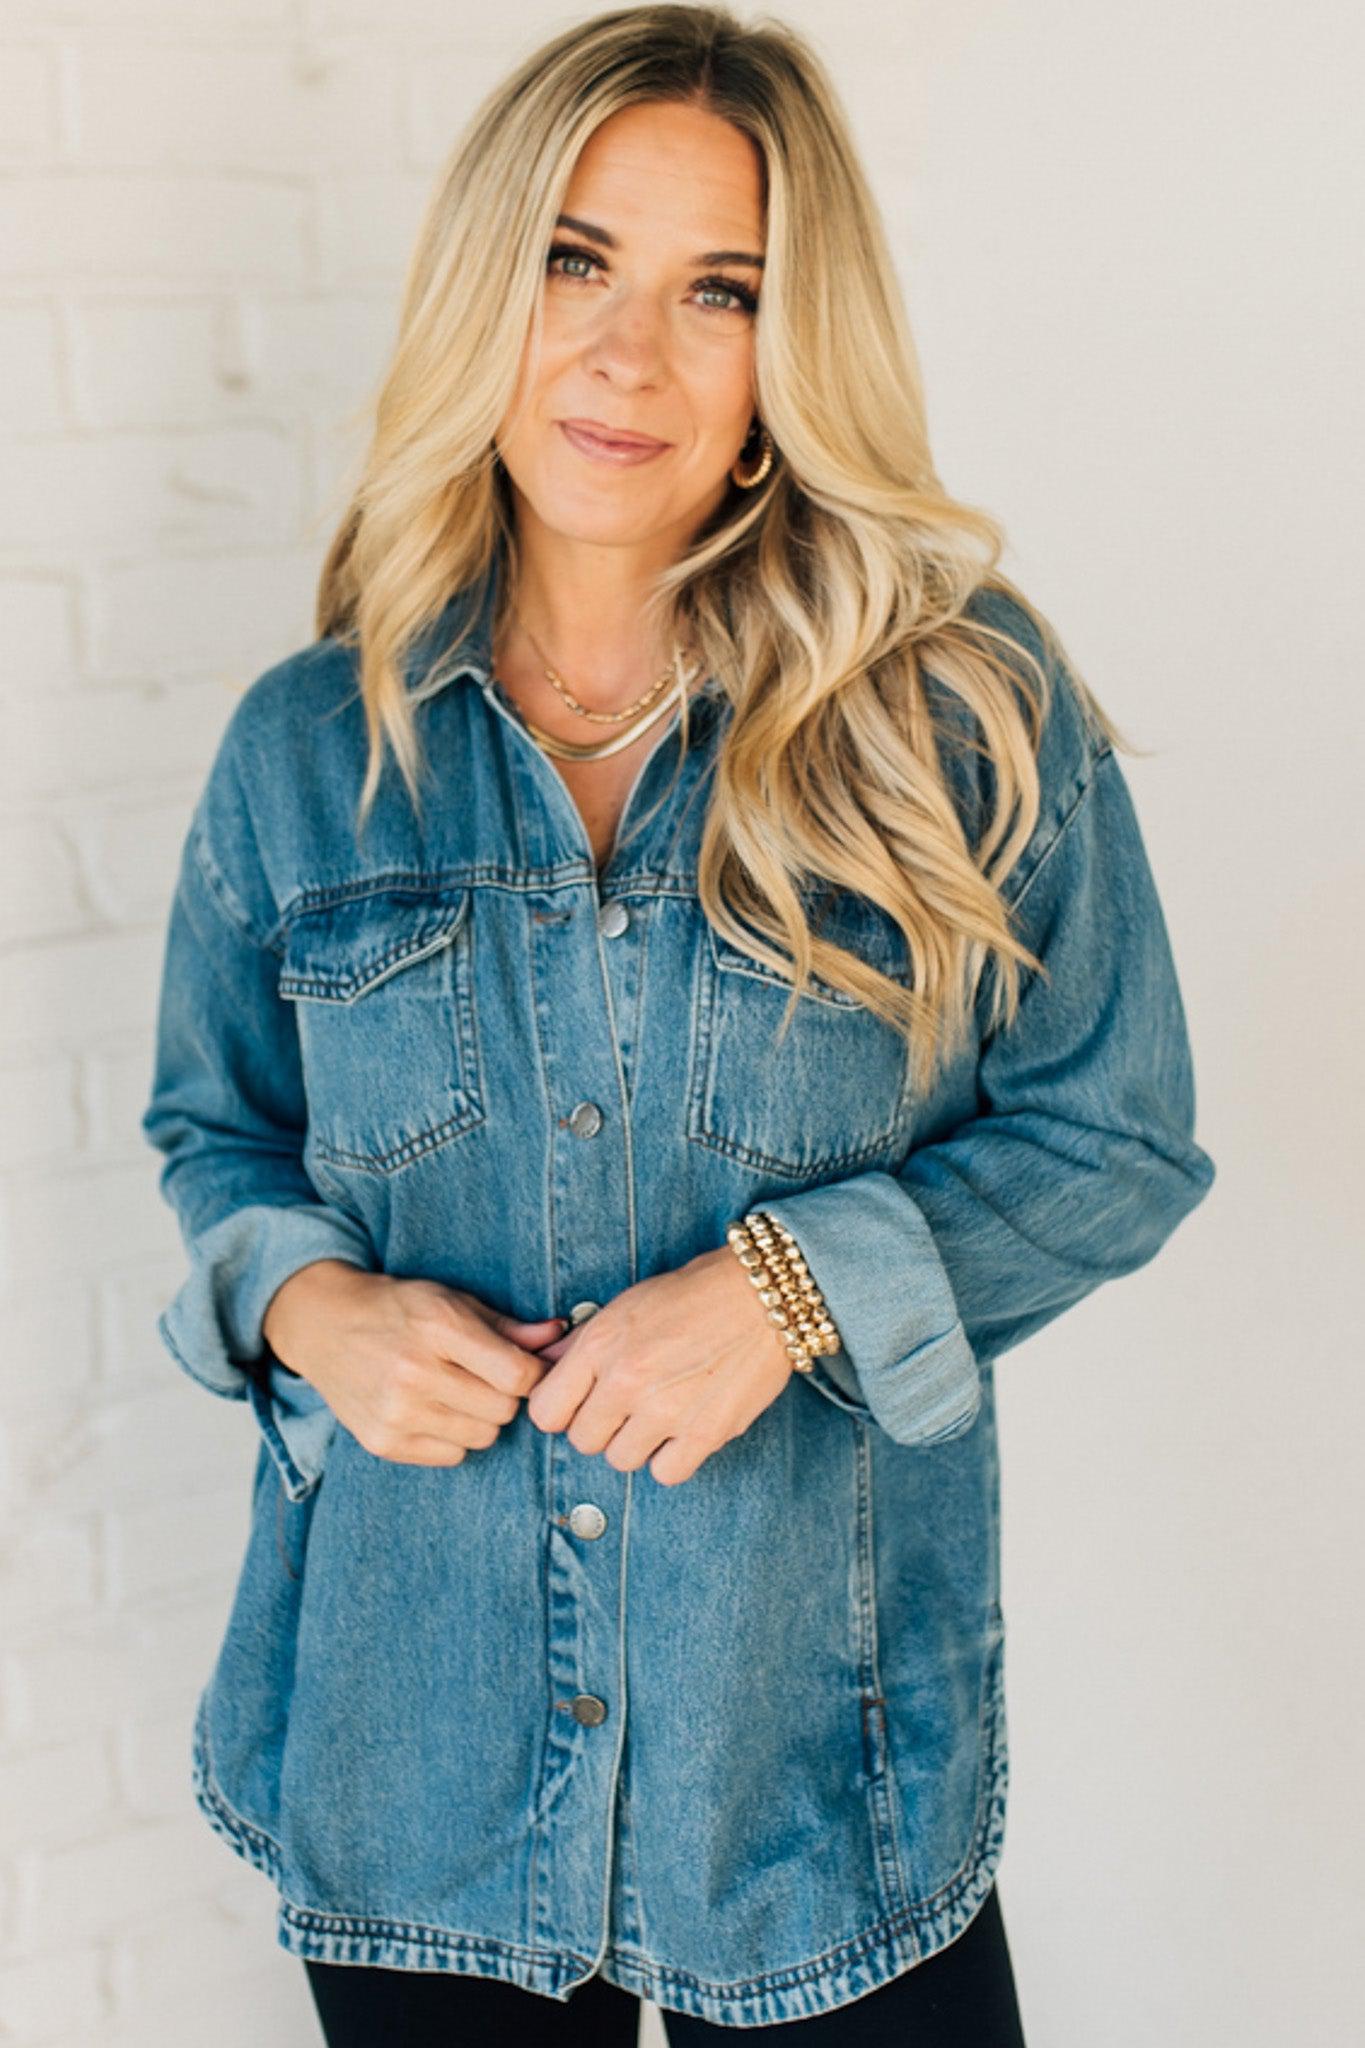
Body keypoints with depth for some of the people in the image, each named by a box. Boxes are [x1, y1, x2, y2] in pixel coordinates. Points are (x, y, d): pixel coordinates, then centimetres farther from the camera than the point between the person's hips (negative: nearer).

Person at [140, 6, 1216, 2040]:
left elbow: (1120, 1138, -3)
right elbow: (214, 1122, 12)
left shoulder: (970, 707, -8)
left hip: (822, 1723, -1)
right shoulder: (305, 748, -1)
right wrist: (307, 1299, -9)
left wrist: (798, 1282, -18)